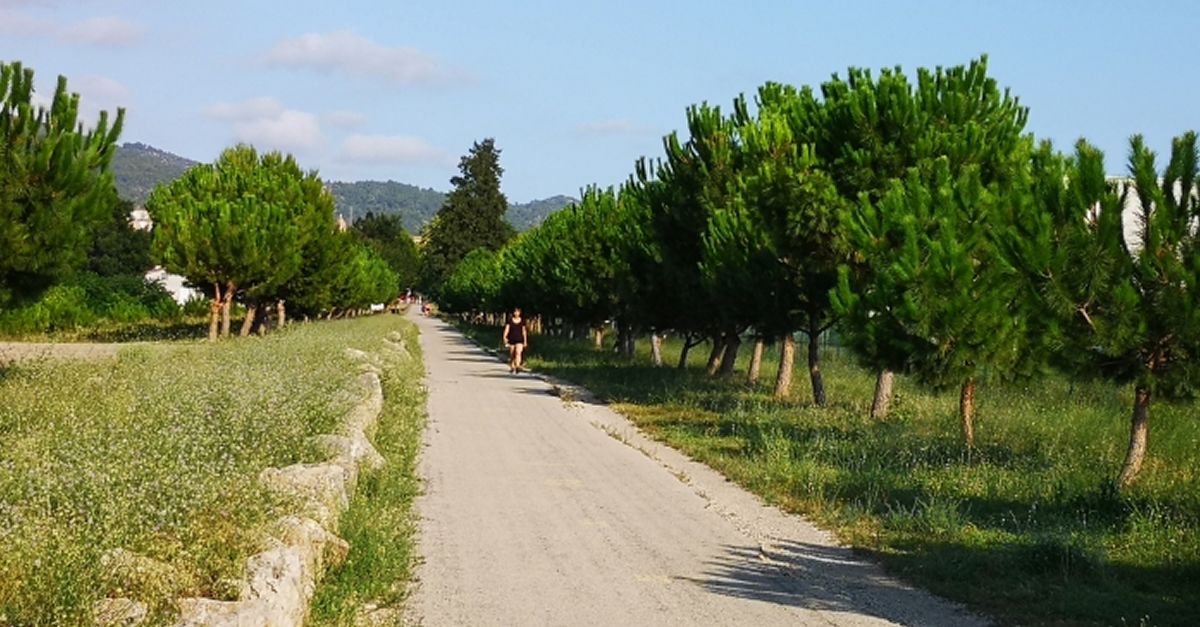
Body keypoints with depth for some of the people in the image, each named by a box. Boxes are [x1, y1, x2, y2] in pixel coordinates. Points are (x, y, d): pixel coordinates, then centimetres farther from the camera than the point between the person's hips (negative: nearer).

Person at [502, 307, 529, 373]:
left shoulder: (522, 321, 5)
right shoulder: (510, 320, 1)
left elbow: (524, 331, 11)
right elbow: (507, 329, -5)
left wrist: (525, 341, 12)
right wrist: (505, 337, -19)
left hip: (519, 339, -1)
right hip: (511, 339, 1)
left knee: (518, 353, -21)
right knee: (512, 354, 9)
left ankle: (517, 367, -31)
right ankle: (512, 367, 25)